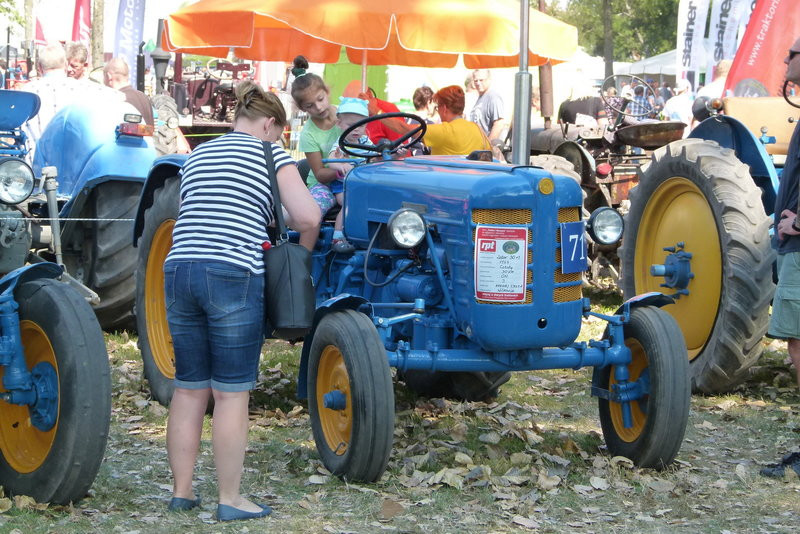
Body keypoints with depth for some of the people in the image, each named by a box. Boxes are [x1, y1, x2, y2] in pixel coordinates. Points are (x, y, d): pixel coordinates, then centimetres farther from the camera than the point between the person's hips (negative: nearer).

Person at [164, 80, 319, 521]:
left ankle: (181, 491, 19)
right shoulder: (270, 155, 3)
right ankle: (230, 500, 4)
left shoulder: (197, 156, 20)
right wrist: (302, 254, 13)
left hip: (179, 270, 6)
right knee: (231, 394, 0)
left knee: (189, 389, 13)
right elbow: (307, 218, -6)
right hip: (233, 276, -6)